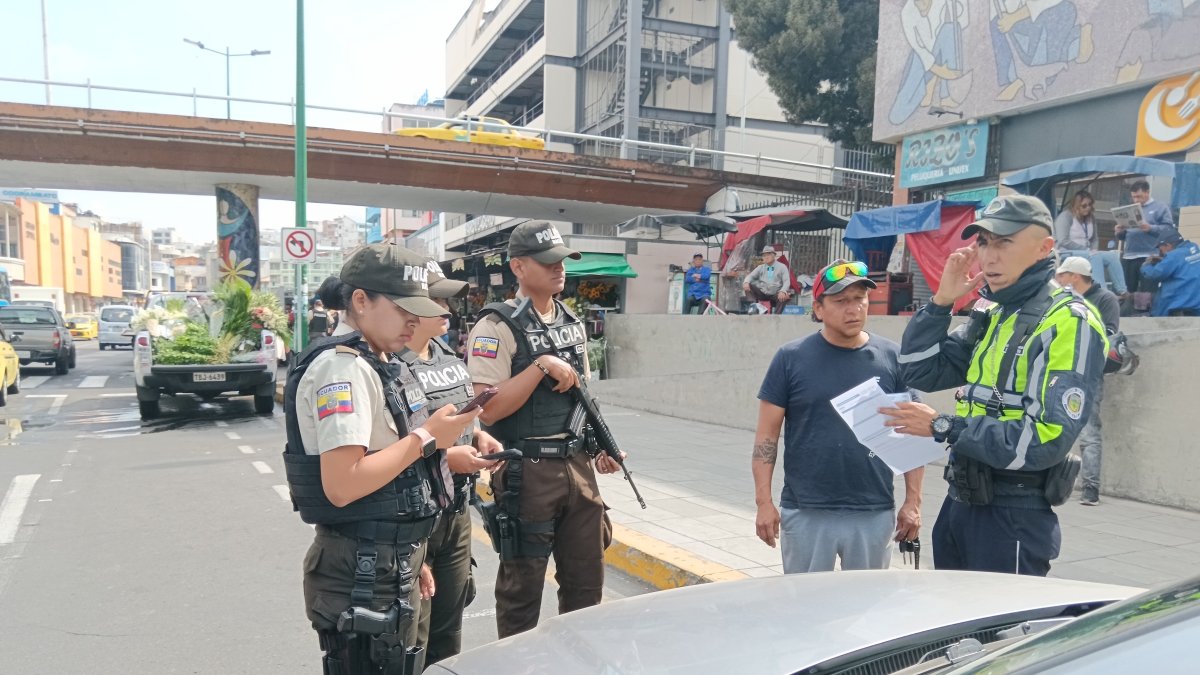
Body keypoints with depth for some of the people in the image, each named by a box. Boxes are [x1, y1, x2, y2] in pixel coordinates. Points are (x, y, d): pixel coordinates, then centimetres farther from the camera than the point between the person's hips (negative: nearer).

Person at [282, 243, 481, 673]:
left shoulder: (371, 364, 13)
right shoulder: (342, 365, -18)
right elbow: (342, 485, -26)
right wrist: (426, 438, -19)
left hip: (383, 566, 10)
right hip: (360, 576, -10)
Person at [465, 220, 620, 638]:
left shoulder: (573, 323, 11)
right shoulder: (497, 327, -13)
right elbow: (489, 409, -20)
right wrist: (541, 365, -22)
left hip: (577, 466, 7)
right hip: (526, 473, -7)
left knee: (587, 579, 16)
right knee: (522, 587, 8)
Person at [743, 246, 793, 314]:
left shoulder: (782, 267, 6)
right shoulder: (760, 267, 16)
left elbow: (787, 282, -6)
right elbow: (751, 276, 7)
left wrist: (782, 291, -29)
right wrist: (746, 282, -20)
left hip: (775, 295, -3)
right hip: (762, 294, 3)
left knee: (785, 296, -35)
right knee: (748, 286, -19)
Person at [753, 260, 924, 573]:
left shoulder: (893, 357, 0)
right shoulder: (791, 358, -5)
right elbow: (767, 435, -2)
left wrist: (913, 501, 1)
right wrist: (764, 501, -6)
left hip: (874, 513, 2)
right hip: (805, 513, -1)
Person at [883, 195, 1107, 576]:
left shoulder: (1068, 322, -15)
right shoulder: (993, 316, 10)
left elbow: (1047, 439, -24)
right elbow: (920, 373, 9)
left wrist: (943, 428, -20)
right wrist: (941, 301, -1)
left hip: (1014, 515, -8)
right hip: (960, 502, 8)